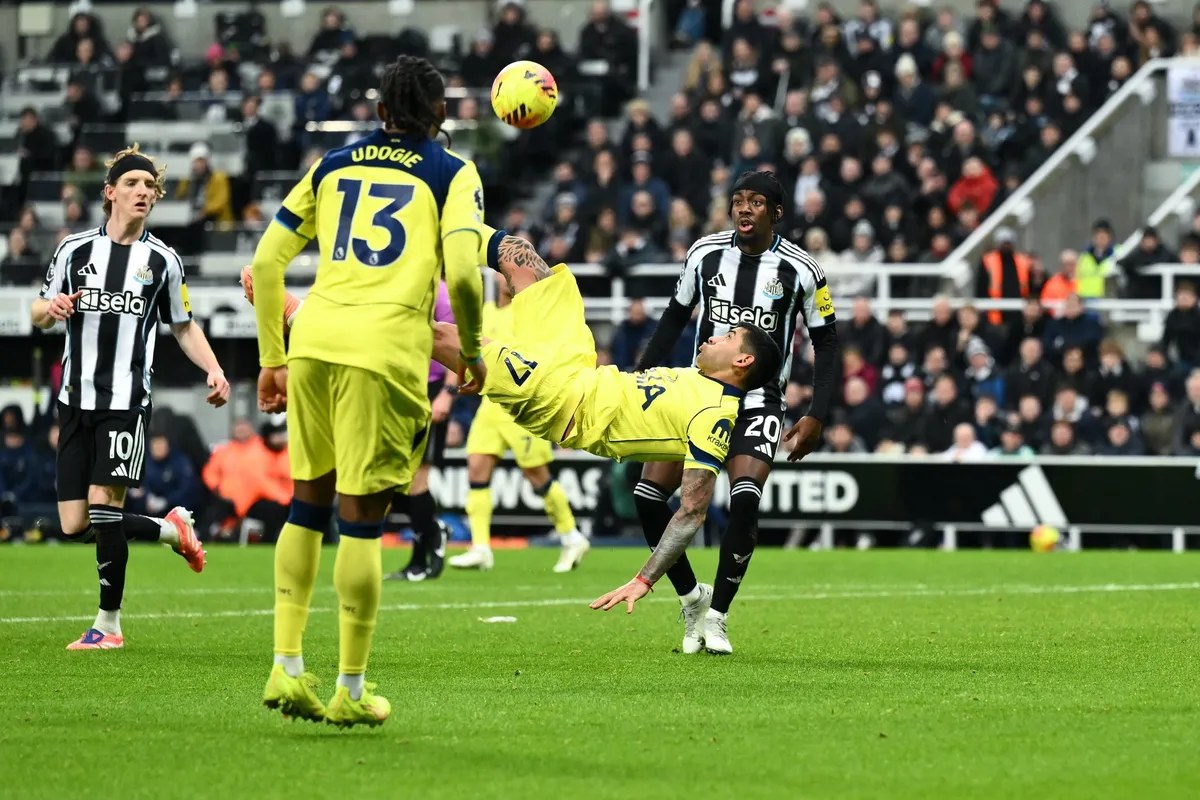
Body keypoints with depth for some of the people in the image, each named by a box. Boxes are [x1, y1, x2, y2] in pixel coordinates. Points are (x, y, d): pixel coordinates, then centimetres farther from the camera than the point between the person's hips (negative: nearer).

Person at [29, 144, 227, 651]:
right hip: (76, 400, 3)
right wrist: (52, 307, -11)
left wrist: (213, 370, -2)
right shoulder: (75, 250, 6)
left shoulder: (162, 261, 5)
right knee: (74, 526, -1)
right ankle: (171, 529, 24)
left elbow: (184, 327, 15)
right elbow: (40, 315, 13)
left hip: (127, 401, -2)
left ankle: (109, 623, -1)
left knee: (104, 503, -14)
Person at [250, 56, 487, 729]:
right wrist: (472, 349, 8)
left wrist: (272, 360, 23)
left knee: (309, 502, 18)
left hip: (312, 342, 4)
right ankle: (350, 691, 6)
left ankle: (287, 669, 16)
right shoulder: (452, 174, 8)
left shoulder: (332, 166, 19)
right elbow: (461, 271, -8)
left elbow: (266, 263, 16)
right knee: (362, 519, 1)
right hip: (385, 350, -4)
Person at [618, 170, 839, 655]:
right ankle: (691, 598, 11)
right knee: (648, 495, -11)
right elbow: (676, 317, 13)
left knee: (745, 499, -25)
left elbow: (826, 342, 2)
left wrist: (816, 416, -6)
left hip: (759, 401, -3)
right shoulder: (705, 253, 0)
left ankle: (715, 616, -9)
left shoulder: (800, 269, -6)